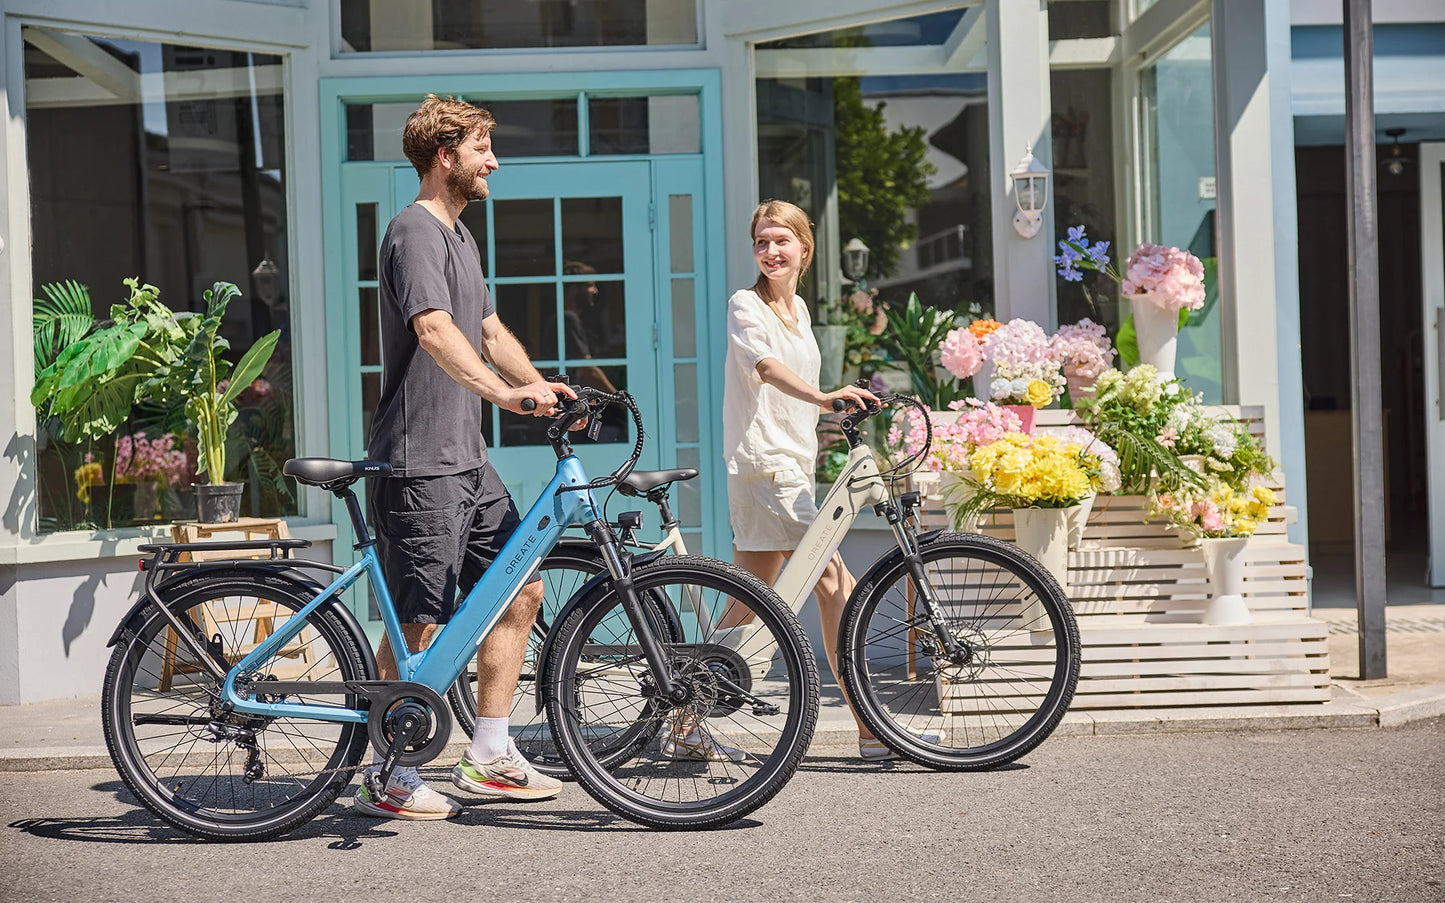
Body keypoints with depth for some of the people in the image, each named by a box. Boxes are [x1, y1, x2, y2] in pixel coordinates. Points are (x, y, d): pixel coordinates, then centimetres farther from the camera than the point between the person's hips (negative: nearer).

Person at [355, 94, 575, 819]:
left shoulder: (460, 236, 19)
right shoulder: (415, 230, -12)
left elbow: (490, 331, 25)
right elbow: (434, 332, -27)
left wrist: (542, 387, 10)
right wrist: (503, 392, -40)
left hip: (467, 460, 10)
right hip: (418, 465, -10)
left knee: (520, 589, 9)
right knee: (419, 621, -5)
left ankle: (489, 758, 18)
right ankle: (389, 780, 6)